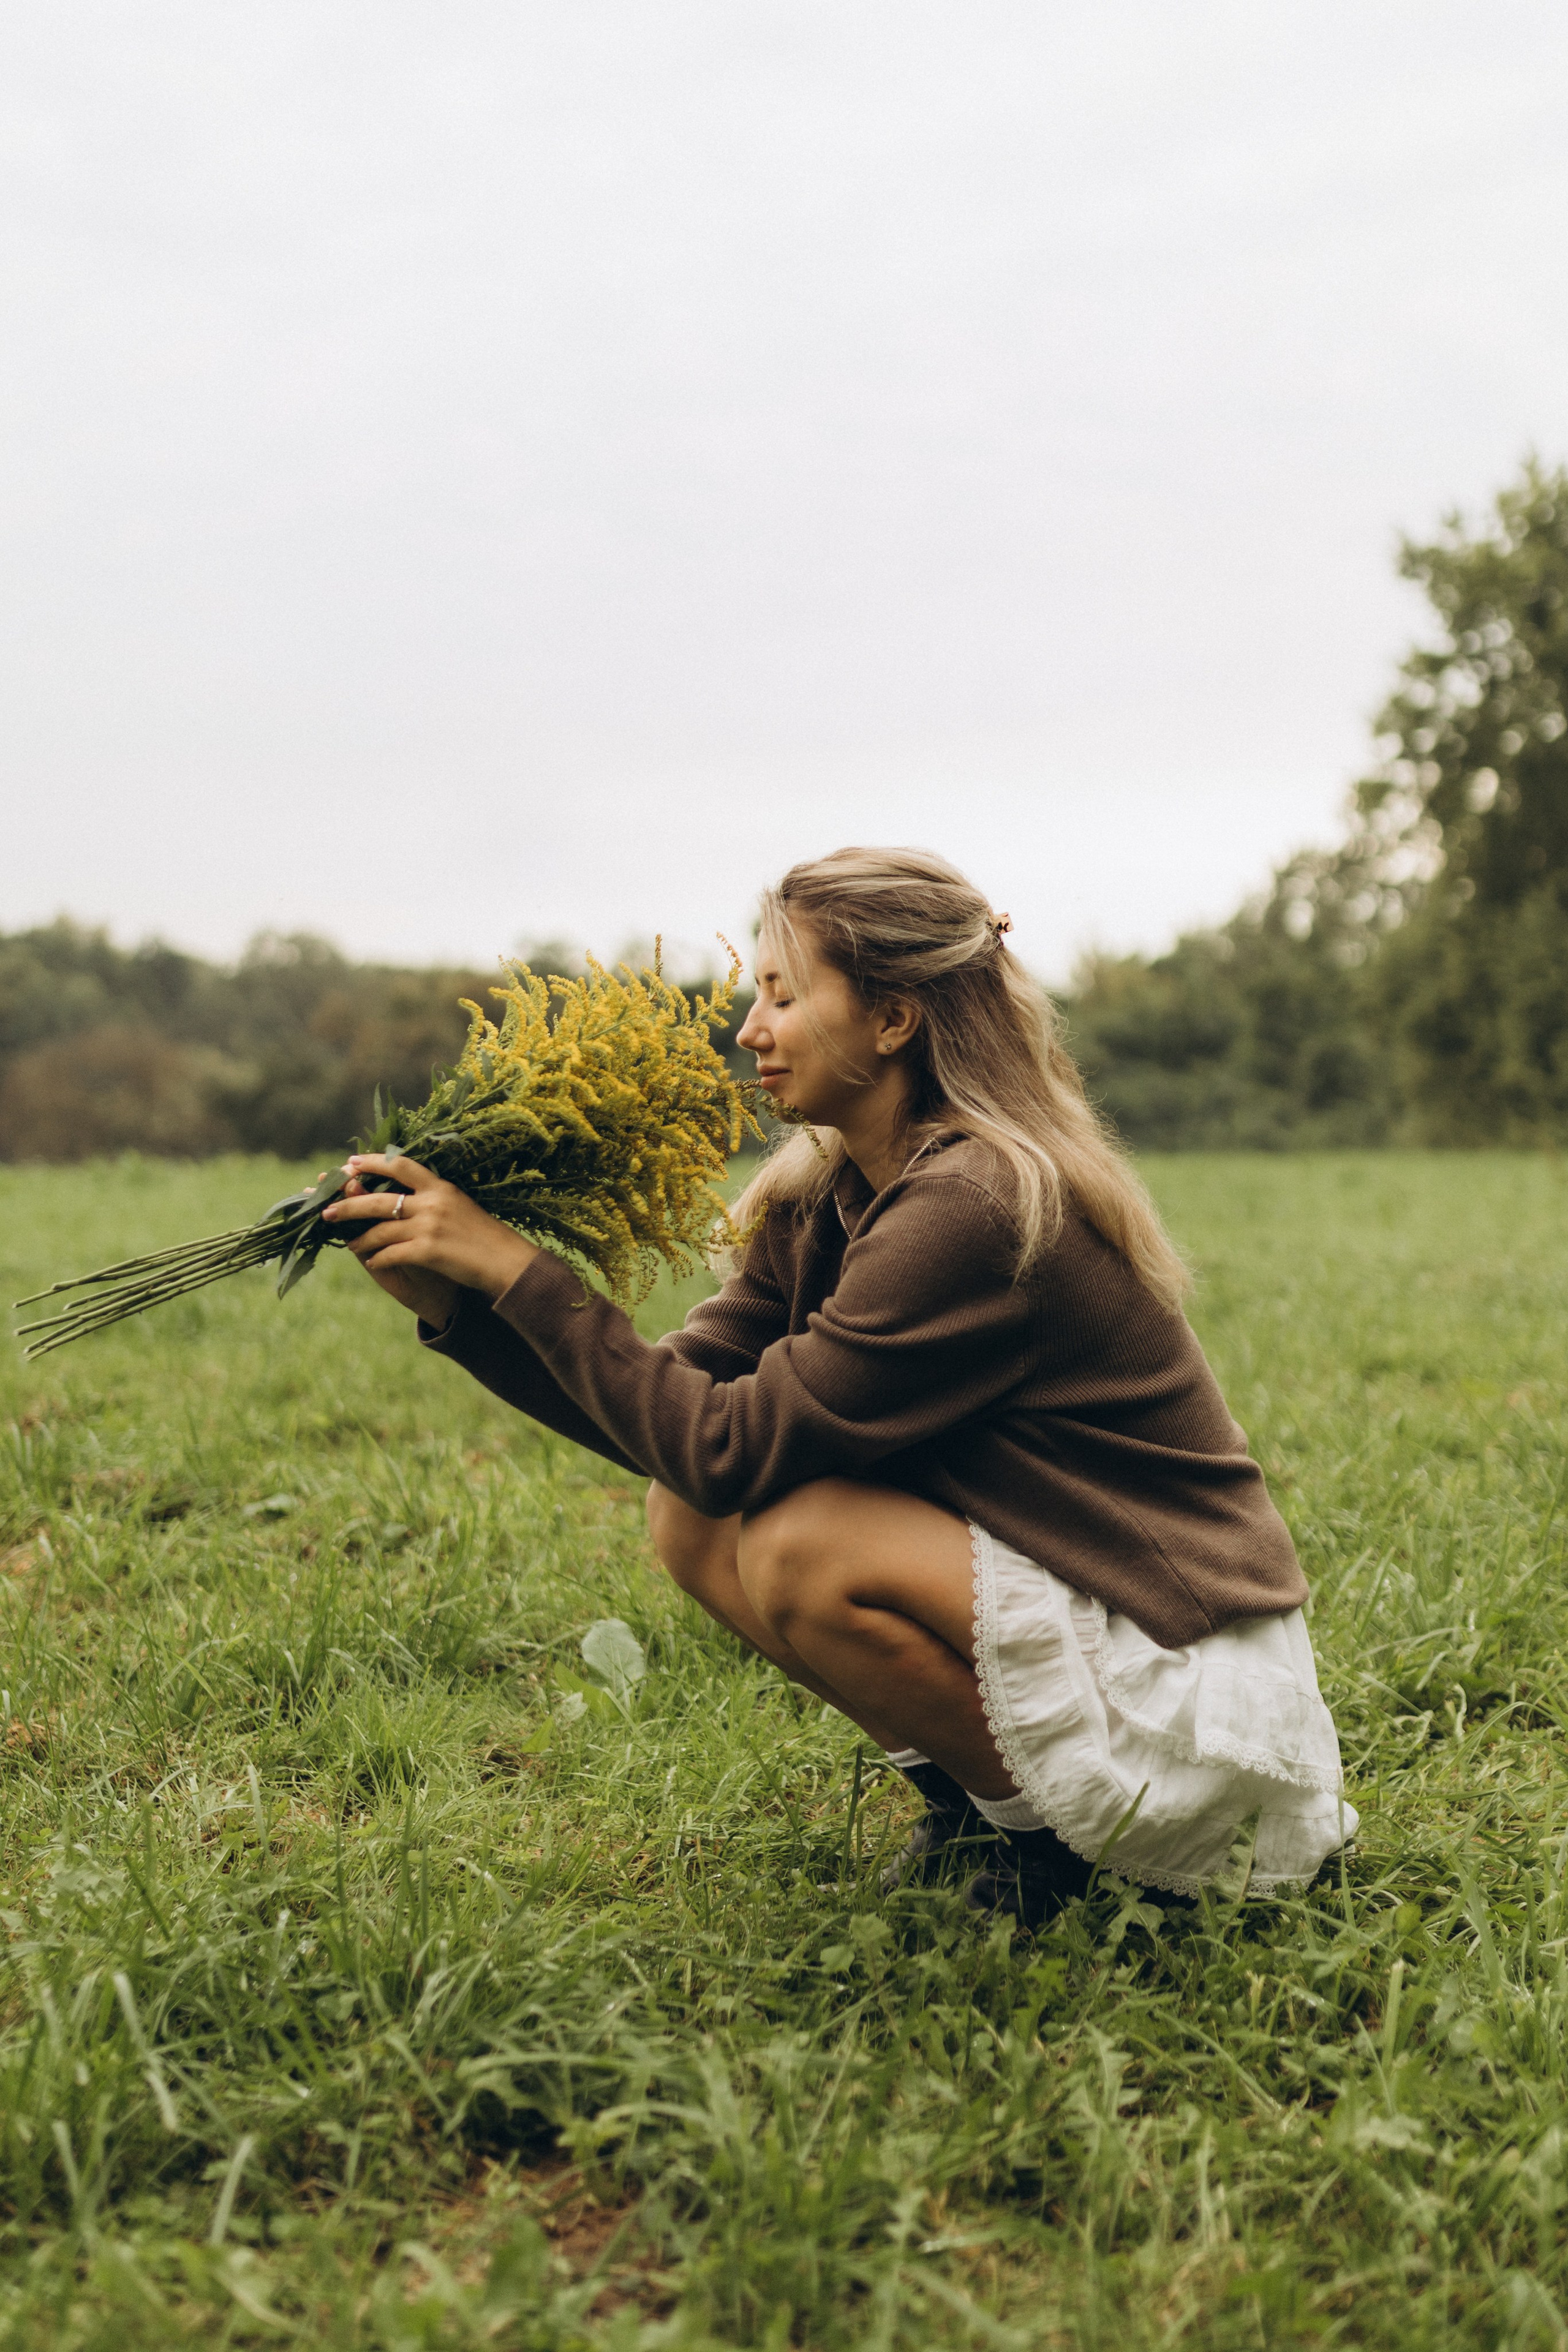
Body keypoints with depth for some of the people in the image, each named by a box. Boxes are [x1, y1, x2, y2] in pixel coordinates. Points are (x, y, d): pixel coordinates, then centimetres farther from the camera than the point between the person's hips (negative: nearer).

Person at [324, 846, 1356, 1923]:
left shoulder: (974, 1208, -25)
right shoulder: (825, 1200, 2)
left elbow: (735, 1448, -26)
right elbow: (679, 1413, -1)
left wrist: (519, 1268, -23)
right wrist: (456, 1304, -10)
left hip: (1187, 1684, -8)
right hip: (1036, 1591, 8)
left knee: (801, 1548, -27)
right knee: (690, 1518, -1)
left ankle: (1041, 1828, -4)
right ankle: (959, 1789, 9)